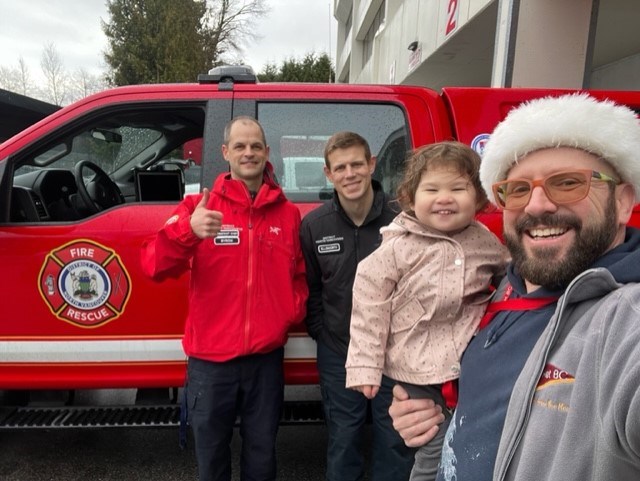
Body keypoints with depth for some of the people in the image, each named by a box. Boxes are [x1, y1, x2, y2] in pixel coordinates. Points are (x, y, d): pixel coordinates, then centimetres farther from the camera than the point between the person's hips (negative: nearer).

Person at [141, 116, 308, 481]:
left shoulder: (287, 213, 4)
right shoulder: (199, 206, -3)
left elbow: (298, 276, 14)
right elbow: (155, 266, -15)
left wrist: (295, 311, -5)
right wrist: (187, 230, -33)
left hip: (266, 357, 2)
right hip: (211, 358, -1)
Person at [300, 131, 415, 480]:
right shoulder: (313, 225, -6)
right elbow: (310, 286, 4)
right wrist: (319, 332, 1)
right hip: (338, 353, 1)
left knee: (394, 438, 17)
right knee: (342, 438, 19)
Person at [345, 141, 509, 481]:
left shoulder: (485, 241, 0)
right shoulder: (397, 248, -12)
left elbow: (508, 276, 21)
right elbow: (369, 309, -11)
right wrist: (364, 366, -12)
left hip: (473, 367, 4)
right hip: (418, 374, -4)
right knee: (435, 452, 3)